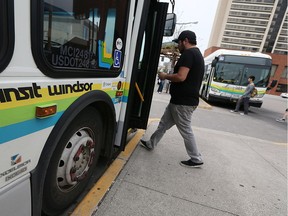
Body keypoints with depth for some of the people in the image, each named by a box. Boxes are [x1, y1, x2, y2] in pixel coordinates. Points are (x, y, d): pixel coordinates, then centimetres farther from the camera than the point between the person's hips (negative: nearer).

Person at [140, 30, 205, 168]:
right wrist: (170, 77, 16)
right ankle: (151, 144, 32)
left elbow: (181, 77, -26)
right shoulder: (197, 54, 19)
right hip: (185, 99, 10)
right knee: (164, 123, 17)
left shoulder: (188, 53, -14)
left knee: (185, 130, 2)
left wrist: (165, 76, -8)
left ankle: (196, 159, 18)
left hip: (183, 101, -10)